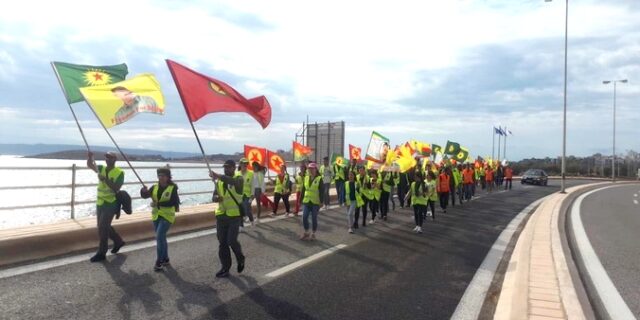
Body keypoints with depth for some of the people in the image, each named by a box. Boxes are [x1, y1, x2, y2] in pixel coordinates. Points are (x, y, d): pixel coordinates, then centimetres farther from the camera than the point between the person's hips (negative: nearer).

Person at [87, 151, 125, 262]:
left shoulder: (119, 173, -13)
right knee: (104, 227, 17)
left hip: (110, 204, -7)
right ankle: (118, 241, 37)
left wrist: (105, 179, -29)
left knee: (102, 228, -6)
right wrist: (90, 157, -22)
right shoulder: (102, 169, 6)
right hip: (100, 203, 7)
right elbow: (90, 165, -2)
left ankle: (101, 253, 3)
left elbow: (116, 188, -21)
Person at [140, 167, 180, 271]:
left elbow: (172, 202, -19)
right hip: (156, 216, 6)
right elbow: (145, 196, -1)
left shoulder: (173, 188, -10)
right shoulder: (154, 187, 5)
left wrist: (158, 204, -27)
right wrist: (143, 191, -24)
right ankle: (165, 259, 27)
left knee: (159, 236, -15)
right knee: (161, 238, 14)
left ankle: (159, 261, -6)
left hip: (167, 216, -6)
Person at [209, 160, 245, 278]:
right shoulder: (219, 181, 10)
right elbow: (214, 196, 11)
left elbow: (232, 181, -30)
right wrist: (217, 198, -14)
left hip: (234, 215, -5)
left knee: (231, 241, -10)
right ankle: (225, 268, 17)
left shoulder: (238, 179, -6)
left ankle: (240, 259, 19)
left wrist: (218, 175, -43)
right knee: (222, 243, 6)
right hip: (221, 215, 5)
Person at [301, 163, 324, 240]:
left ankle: (313, 234, 17)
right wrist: (301, 199, 12)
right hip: (306, 202, 4)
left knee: (314, 218, 3)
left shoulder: (319, 179, -7)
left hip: (315, 202, -4)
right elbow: (303, 189, 14)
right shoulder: (306, 178, 9)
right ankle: (306, 233, 15)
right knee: (304, 217, -2)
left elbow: (322, 191, -9)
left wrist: (321, 201, -15)